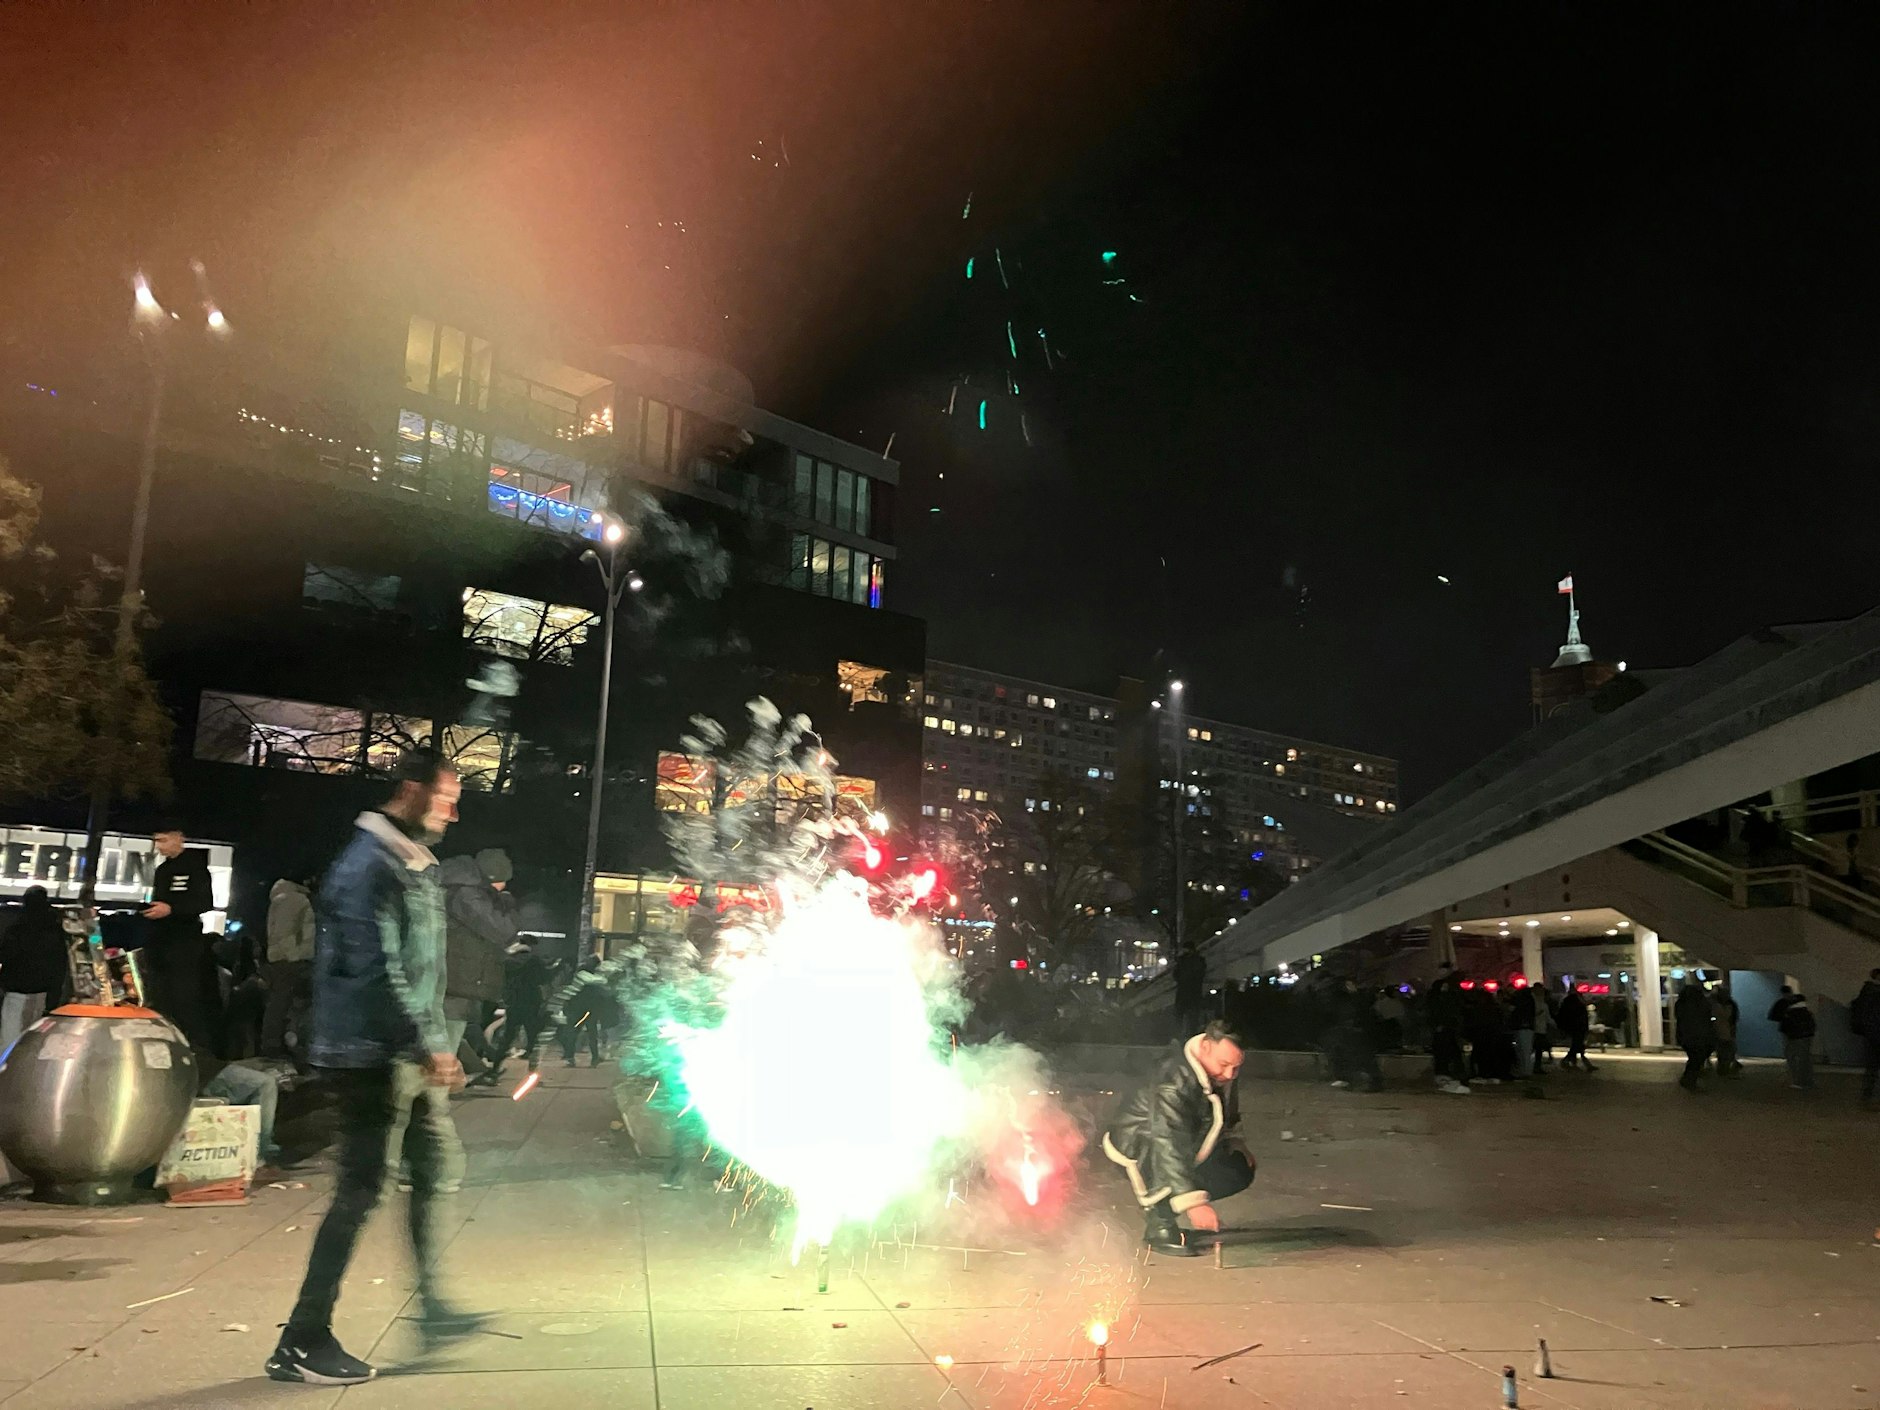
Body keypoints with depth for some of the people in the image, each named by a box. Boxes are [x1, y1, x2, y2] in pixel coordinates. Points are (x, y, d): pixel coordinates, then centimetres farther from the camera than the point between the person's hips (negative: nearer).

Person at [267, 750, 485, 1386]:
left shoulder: (417, 864, 14)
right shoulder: (371, 864, -17)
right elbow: (378, 969, -23)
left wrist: (434, 1042, 21)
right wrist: (431, 1043, -21)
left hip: (410, 1056, 10)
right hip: (375, 1055, -10)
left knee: (441, 1169, 15)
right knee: (360, 1191, -3)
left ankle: (432, 1305, 26)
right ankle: (301, 1344, 9)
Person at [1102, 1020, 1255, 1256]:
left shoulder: (1223, 1076, -11)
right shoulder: (1173, 1084, -36)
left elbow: (1228, 1111, 15)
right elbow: (1169, 1147, -44)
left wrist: (1233, 1141, 2)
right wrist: (1193, 1202, -49)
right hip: (1135, 1145, -8)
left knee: (1241, 1171, 0)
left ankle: (1162, 1205, 9)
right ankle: (1160, 1227, -17)